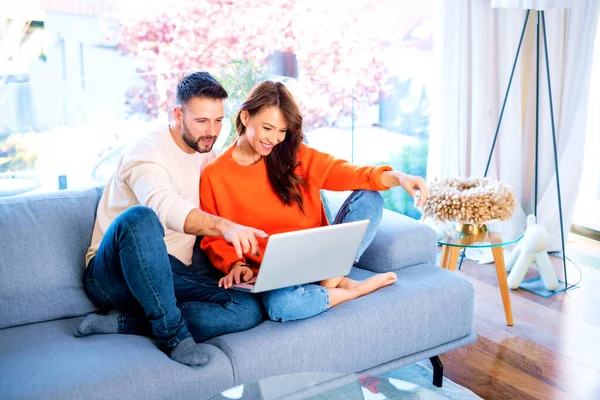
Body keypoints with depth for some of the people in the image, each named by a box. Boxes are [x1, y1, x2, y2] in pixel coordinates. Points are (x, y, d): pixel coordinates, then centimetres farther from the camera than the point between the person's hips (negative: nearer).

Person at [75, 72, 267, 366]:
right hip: (111, 274, -6)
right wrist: (224, 226, -48)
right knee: (140, 217, -39)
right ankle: (173, 334, -30)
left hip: (170, 277, 6)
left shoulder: (210, 159, 13)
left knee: (249, 310, -19)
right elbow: (163, 205, -32)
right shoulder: (148, 151, -11)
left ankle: (122, 323, -19)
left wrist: (236, 259, -3)